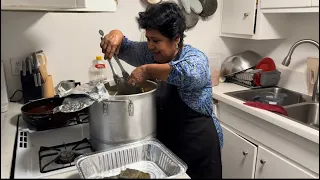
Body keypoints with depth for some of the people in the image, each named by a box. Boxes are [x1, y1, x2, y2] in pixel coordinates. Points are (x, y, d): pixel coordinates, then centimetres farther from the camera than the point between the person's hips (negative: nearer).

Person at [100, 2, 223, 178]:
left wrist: (148, 70, -32)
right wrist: (116, 35, -12)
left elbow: (189, 73, -41)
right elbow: (124, 49, 10)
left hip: (197, 146, -5)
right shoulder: (151, 53, 0)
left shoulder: (195, 58, -18)